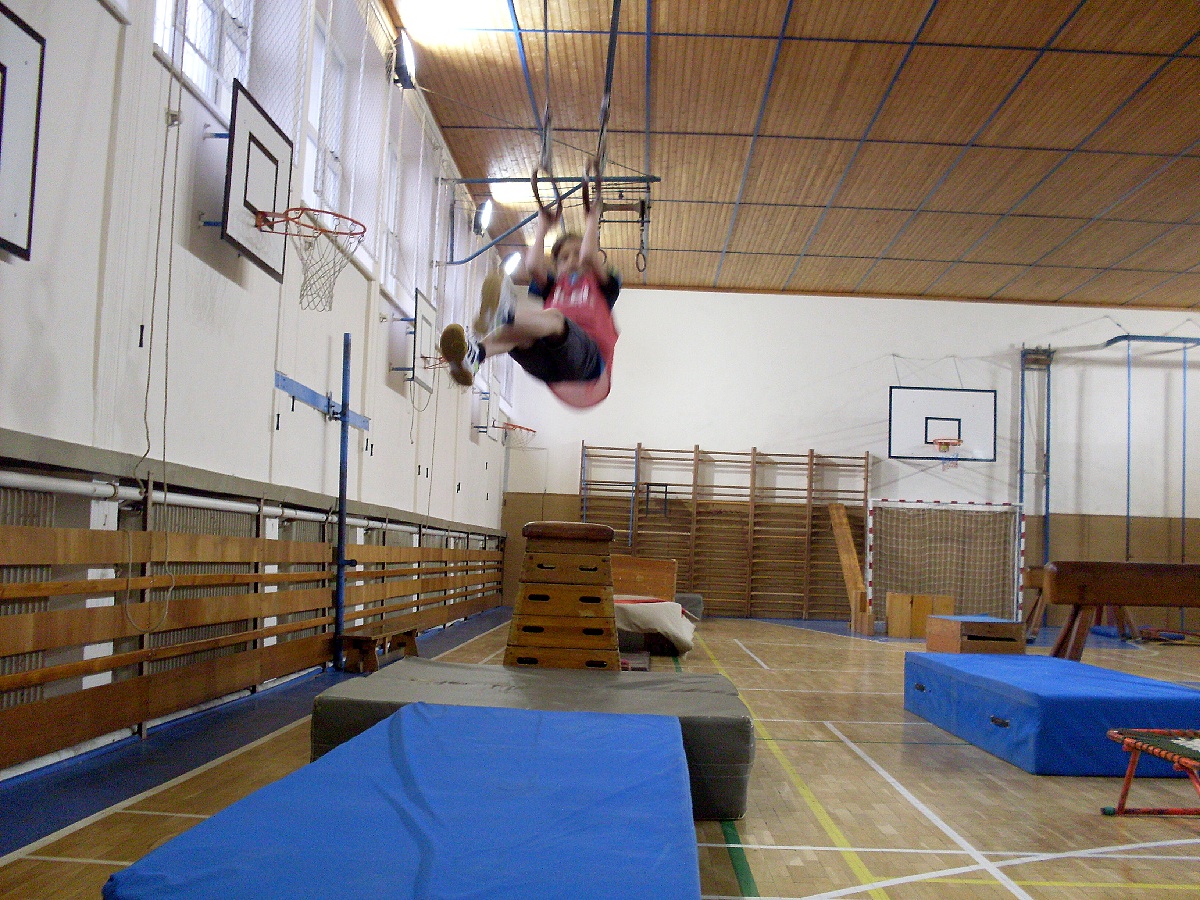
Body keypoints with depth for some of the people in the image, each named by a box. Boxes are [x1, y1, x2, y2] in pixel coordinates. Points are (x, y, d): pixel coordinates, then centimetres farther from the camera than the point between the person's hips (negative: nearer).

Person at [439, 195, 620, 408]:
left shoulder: (602, 286, 28)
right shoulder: (552, 286, 35)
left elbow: (588, 256, 7)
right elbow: (533, 265, 14)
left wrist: (592, 220, 22)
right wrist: (543, 226, 25)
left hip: (588, 357, -4)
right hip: (550, 368, 4)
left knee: (553, 317, -35)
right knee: (517, 329, -30)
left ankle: (507, 314, -72)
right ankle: (476, 352, -64)